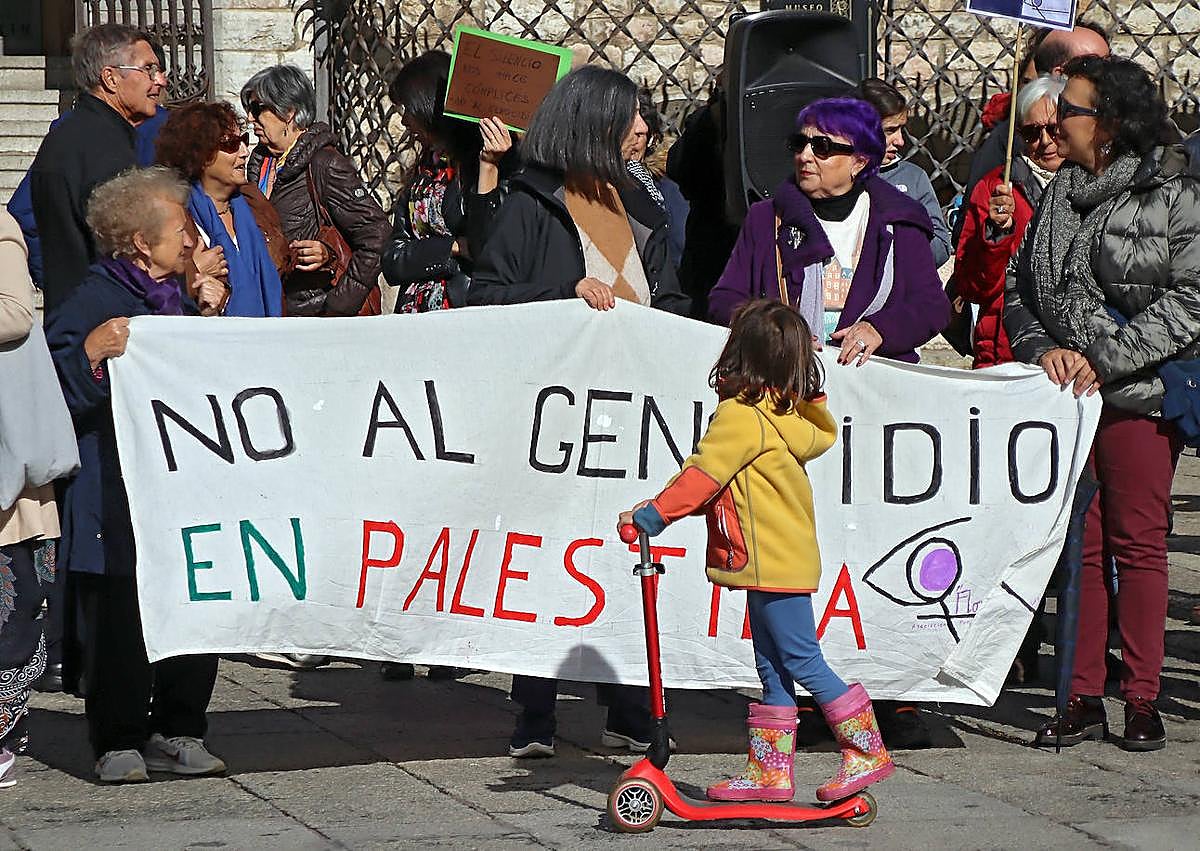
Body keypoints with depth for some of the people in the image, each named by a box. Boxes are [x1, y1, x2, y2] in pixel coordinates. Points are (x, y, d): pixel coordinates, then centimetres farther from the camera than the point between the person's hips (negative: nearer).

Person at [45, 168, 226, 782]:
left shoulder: (179, 300, 18)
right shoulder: (93, 303, -7)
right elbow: (58, 391, -13)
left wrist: (210, 318, 19)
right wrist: (91, 352, -29)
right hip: (117, 503, -7)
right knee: (120, 622, -5)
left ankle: (177, 732, 16)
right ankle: (118, 742, 5)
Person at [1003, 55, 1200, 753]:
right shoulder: (1060, 196, 12)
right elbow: (1019, 289, 14)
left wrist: (1103, 361, -16)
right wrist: (1042, 349, -6)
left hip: (1139, 398, -5)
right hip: (1064, 397, 5)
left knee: (1138, 544, -1)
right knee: (1079, 546, 5)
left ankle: (1142, 701, 6)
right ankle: (1084, 701, 9)